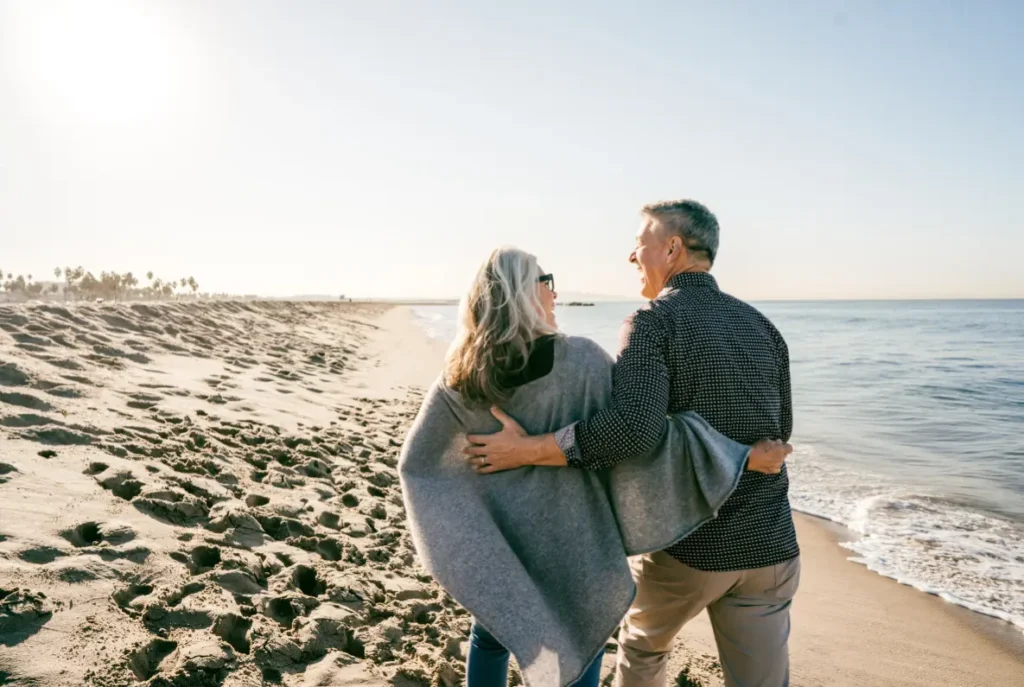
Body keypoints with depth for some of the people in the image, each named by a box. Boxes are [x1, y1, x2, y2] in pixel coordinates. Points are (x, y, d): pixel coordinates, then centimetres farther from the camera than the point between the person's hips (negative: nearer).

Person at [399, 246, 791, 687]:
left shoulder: (460, 379, -9)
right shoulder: (581, 361, -20)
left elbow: (416, 461, -2)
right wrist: (742, 457, -15)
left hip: (496, 538, 3)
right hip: (569, 538, -3)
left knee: (491, 636, 28)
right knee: (579, 649, 20)